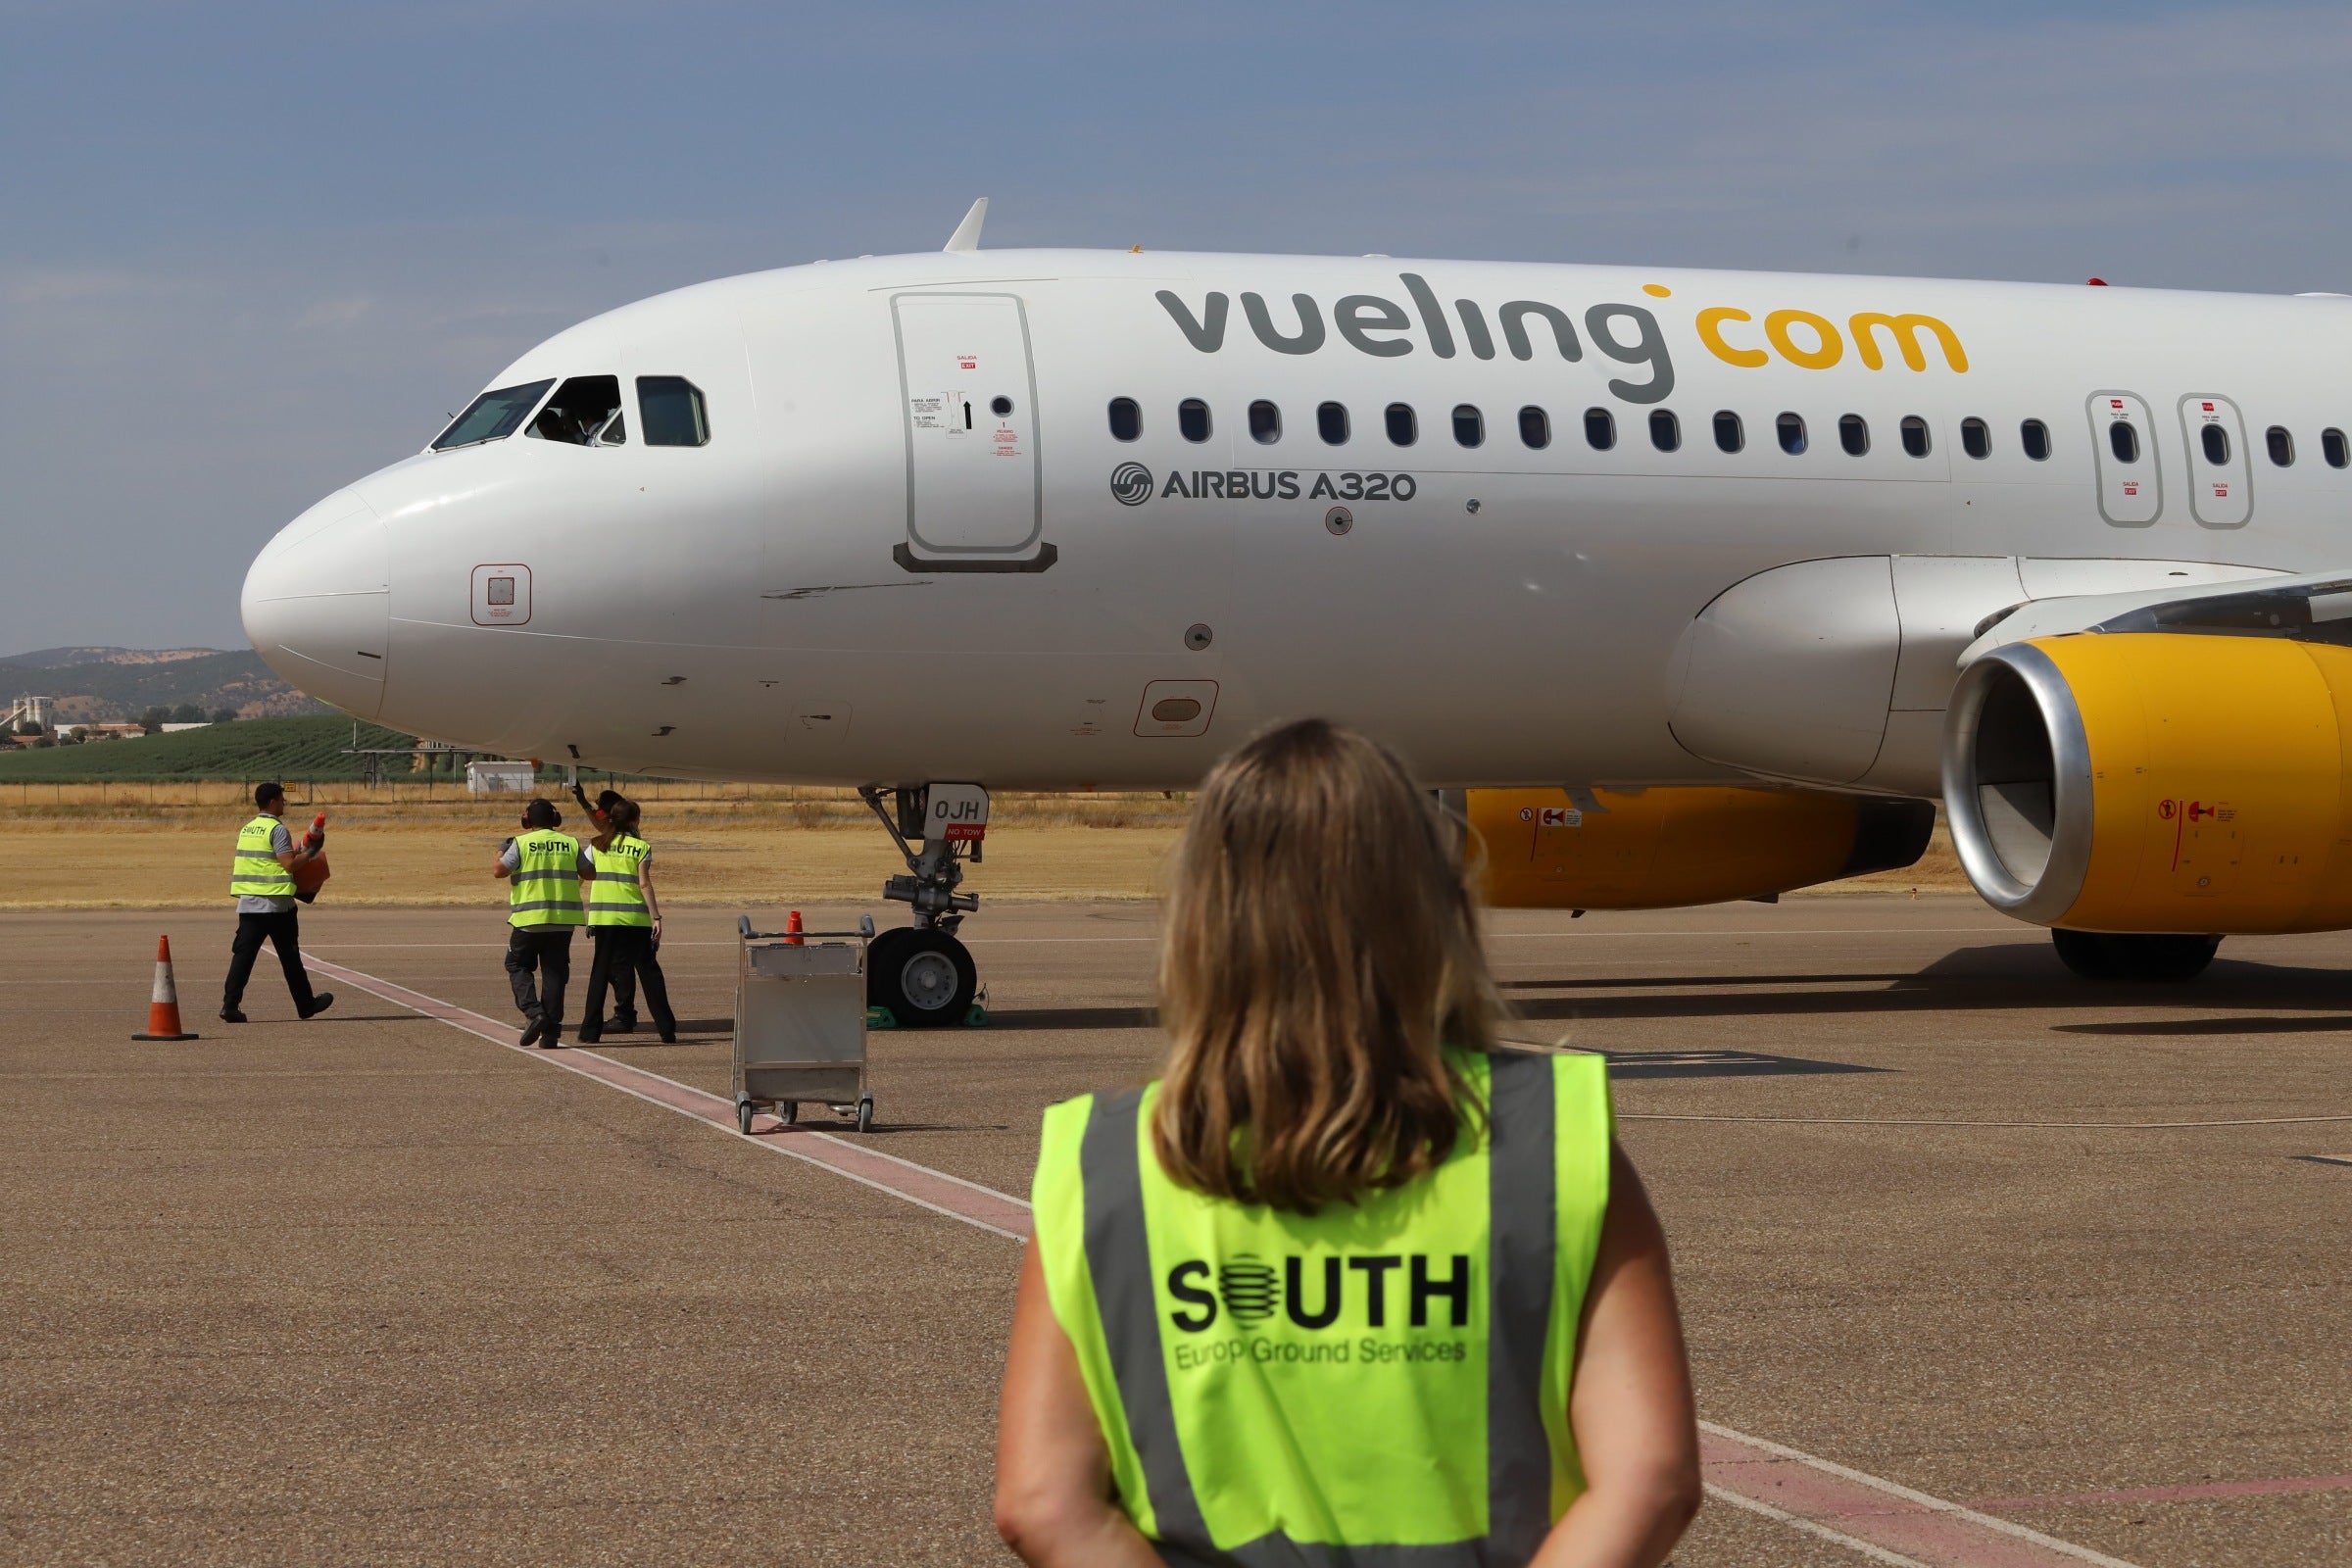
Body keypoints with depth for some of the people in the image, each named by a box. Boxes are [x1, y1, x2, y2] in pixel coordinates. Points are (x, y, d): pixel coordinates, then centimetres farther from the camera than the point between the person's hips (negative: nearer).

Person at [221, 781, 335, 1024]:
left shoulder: (246, 829, 13)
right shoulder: (277, 829, -10)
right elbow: (288, 864, -17)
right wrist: (310, 853, -3)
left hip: (248, 902, 6)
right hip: (275, 904, -6)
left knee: (243, 954, 0)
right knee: (289, 956, 7)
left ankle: (230, 1005, -12)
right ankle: (306, 1005, 19)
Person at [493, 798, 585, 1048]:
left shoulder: (522, 843, -4)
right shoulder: (570, 844, 5)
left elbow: (498, 871, -8)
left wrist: (501, 854, 13)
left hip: (530, 918, -3)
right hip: (563, 919, 3)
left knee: (518, 965, 12)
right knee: (554, 971, 8)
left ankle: (534, 1012, -10)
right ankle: (551, 1030, 4)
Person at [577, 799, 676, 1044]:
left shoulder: (596, 846, 6)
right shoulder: (641, 847, -2)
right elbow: (644, 884, -8)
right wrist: (656, 917, -8)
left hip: (603, 916, 2)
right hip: (636, 918, -2)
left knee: (600, 971, 9)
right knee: (648, 971, 5)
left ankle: (590, 1031, 4)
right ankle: (667, 1030, 4)